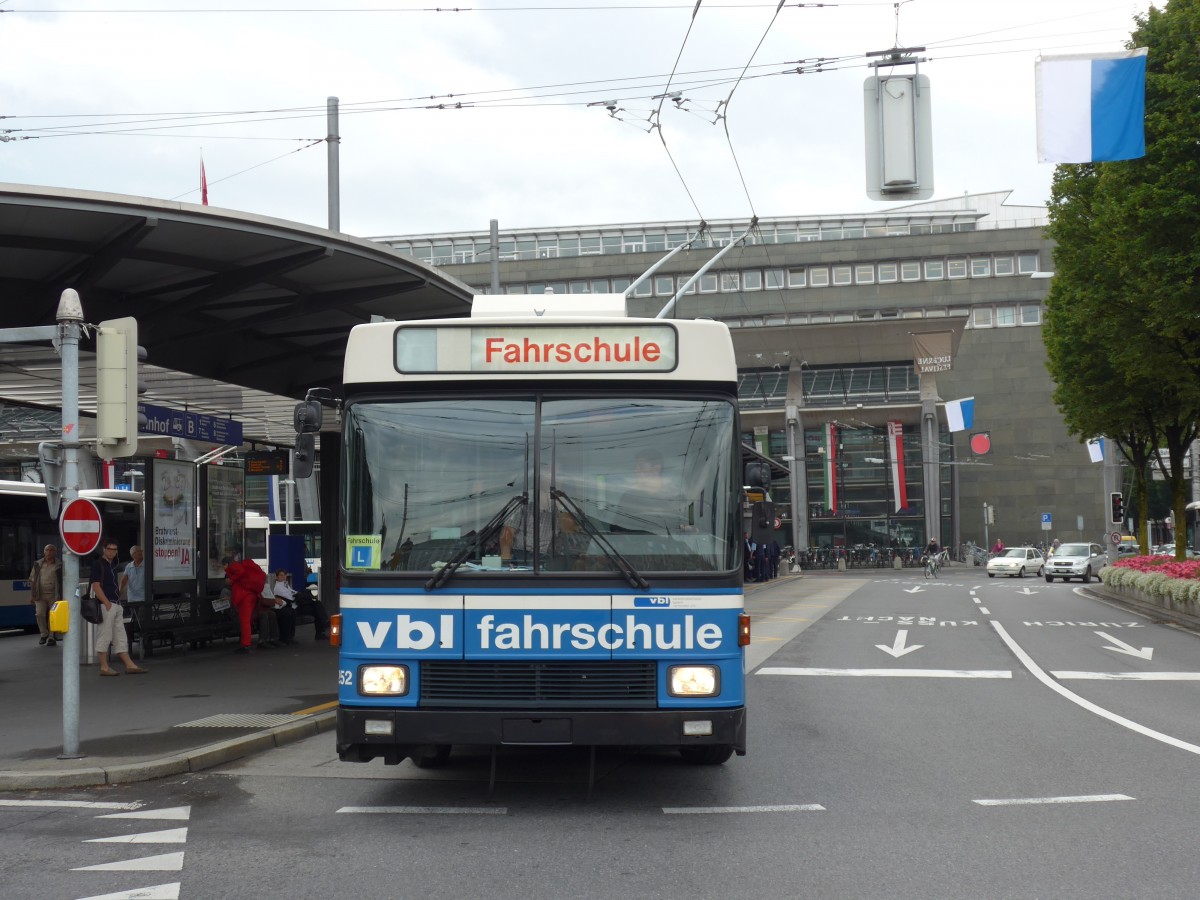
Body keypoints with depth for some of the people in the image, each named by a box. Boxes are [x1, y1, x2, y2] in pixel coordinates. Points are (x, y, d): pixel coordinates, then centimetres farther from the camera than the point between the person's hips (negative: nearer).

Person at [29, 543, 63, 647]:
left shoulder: (59, 565, 2)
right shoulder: (38, 565, 9)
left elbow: (63, 582, 1)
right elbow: (32, 580, 10)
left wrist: (61, 596, -4)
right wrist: (32, 595, 3)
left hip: (54, 595, -2)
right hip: (40, 594, 2)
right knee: (40, 614, -11)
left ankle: (52, 637, 10)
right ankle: (44, 634, 9)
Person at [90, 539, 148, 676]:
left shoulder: (113, 564, 18)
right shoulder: (98, 564, -7)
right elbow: (96, 586, -14)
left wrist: (119, 600, 15)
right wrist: (107, 603, -19)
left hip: (116, 605, 9)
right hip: (106, 605, -9)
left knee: (121, 637, 9)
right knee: (104, 636, -4)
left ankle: (129, 665, 10)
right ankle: (104, 667, 0)